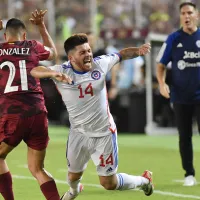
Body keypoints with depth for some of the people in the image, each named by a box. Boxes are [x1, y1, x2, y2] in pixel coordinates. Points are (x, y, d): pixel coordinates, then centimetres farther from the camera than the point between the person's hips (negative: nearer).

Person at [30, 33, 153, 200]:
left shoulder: (100, 64, -11)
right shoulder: (62, 71, -16)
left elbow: (122, 54, 5)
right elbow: (34, 71, -28)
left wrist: (138, 51, -14)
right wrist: (54, 73, -46)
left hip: (104, 133, -1)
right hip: (79, 133, 1)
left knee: (109, 183, 1)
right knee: (73, 176, 21)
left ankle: (143, 180, 30)